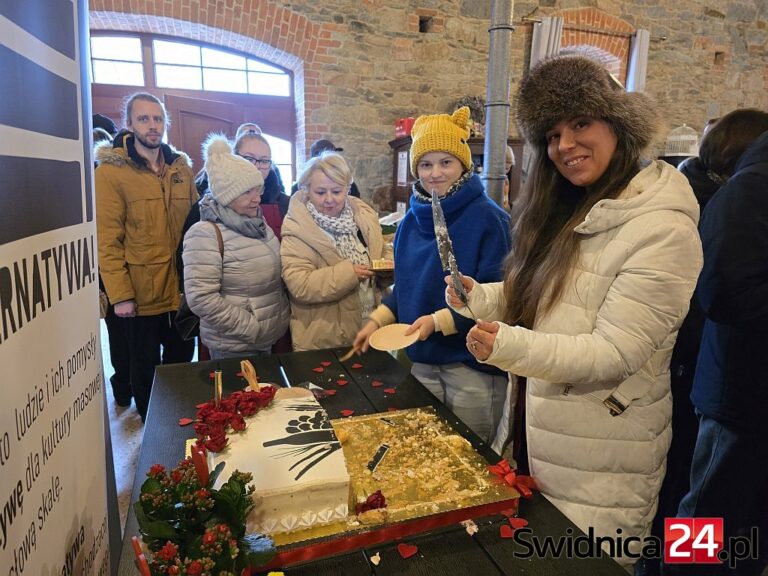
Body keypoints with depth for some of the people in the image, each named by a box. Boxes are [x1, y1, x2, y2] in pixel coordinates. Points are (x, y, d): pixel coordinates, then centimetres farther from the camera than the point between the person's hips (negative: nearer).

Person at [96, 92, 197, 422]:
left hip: (182, 289, 5)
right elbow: (107, 240, -12)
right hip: (141, 293, -4)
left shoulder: (182, 167, 7)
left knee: (182, 360, 19)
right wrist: (120, 294, -16)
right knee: (146, 367, 12)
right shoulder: (110, 172, -8)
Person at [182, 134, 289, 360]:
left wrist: (280, 318, 8)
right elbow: (201, 299, -23)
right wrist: (251, 328, -18)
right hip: (234, 346, -7)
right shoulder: (206, 234, -18)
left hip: (267, 340, 7)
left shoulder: (257, 225, 6)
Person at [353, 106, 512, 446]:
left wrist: (438, 321, -23)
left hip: (473, 364, -6)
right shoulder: (412, 220, 5)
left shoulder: (487, 219, -15)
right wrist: (378, 319, 3)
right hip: (422, 361, 6)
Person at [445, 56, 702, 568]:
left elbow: (614, 353, -23)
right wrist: (480, 298, -4)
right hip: (539, 433, 7)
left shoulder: (663, 230, -19)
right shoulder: (571, 213, 7)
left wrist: (511, 346, -34)